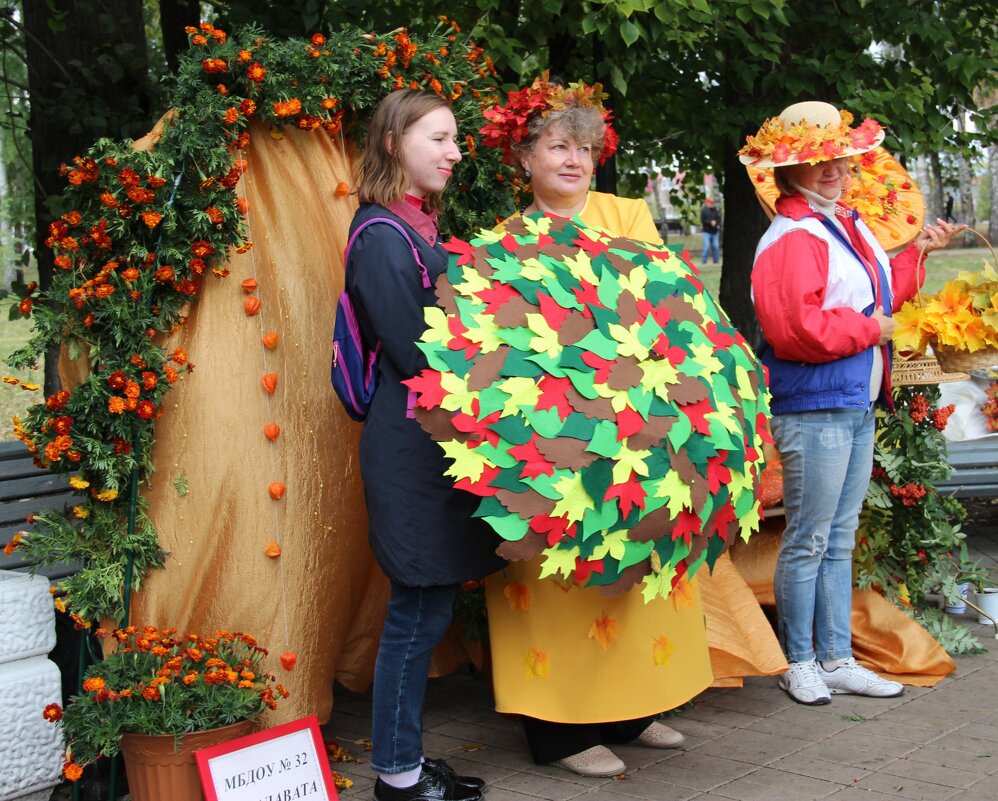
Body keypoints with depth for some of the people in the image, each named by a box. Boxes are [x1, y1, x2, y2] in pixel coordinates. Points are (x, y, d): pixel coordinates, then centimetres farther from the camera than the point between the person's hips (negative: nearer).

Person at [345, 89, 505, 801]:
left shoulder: (421, 229, 17)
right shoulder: (382, 237, -12)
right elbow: (415, 354, -17)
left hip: (442, 444, 9)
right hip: (413, 448, -9)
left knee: (428, 607, 12)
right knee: (421, 610, -2)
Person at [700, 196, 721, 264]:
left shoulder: (715, 210, 10)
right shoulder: (703, 210, -2)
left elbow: (718, 219, 10)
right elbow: (703, 220, -8)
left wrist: (716, 222, -11)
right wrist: (710, 222, -17)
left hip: (715, 232, 4)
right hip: (707, 232, -4)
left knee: (715, 246, 5)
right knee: (706, 246, -9)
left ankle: (716, 260, 14)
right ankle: (704, 261, -2)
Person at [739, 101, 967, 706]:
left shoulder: (849, 225, 16)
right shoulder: (792, 238, -15)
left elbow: (878, 294, 29)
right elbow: (798, 328, -26)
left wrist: (918, 252, 21)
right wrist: (871, 329, -14)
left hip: (858, 405, 9)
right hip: (814, 410, -9)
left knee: (839, 541, 14)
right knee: (809, 542, 0)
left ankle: (836, 659, 23)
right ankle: (799, 664, 12)